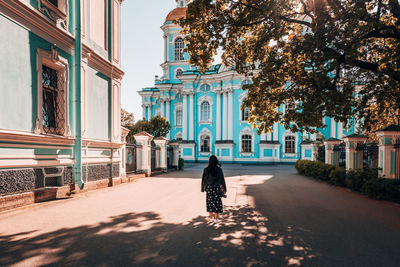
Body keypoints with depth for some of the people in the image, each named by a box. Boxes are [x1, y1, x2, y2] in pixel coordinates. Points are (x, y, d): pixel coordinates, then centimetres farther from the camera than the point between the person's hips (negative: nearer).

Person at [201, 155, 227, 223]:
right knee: (217, 202, 8)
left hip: (209, 188, 2)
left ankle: (211, 218, 17)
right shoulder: (218, 169, -11)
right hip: (216, 188, -2)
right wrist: (223, 189, -3)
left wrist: (203, 188, 11)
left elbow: (203, 179, 0)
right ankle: (216, 218, 11)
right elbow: (222, 179, -9)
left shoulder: (206, 169, -5)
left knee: (210, 202, 12)